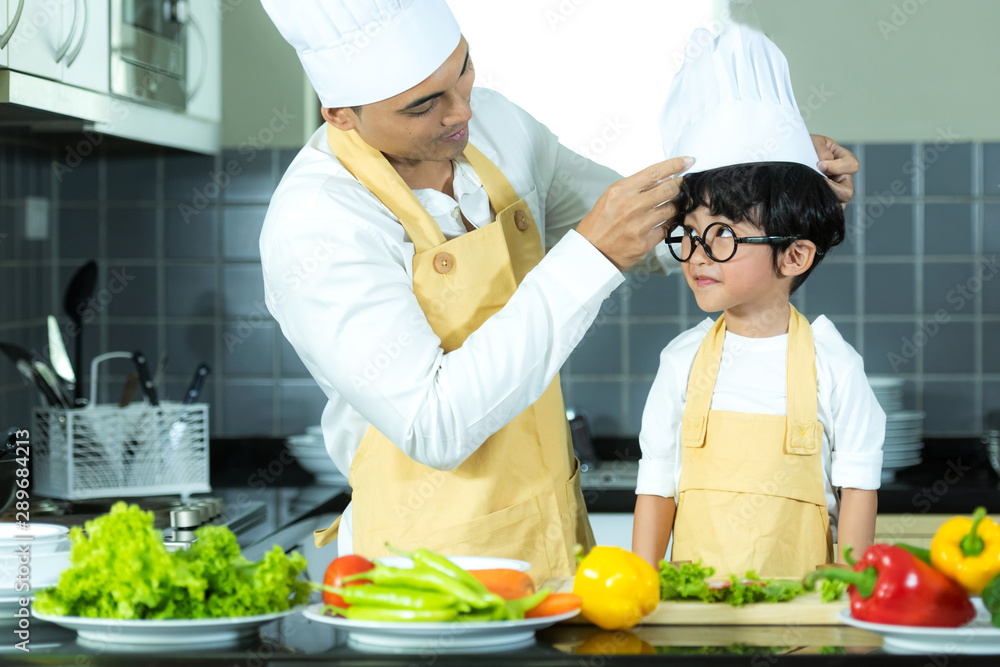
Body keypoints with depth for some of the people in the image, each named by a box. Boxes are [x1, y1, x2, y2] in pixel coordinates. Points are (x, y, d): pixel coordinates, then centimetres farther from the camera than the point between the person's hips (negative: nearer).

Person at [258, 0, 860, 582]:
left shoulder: (495, 126, 1)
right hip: (432, 558, -5)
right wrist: (590, 257, -30)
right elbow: (434, 430, -29)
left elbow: (652, 233, 17)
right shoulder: (312, 230, -22)